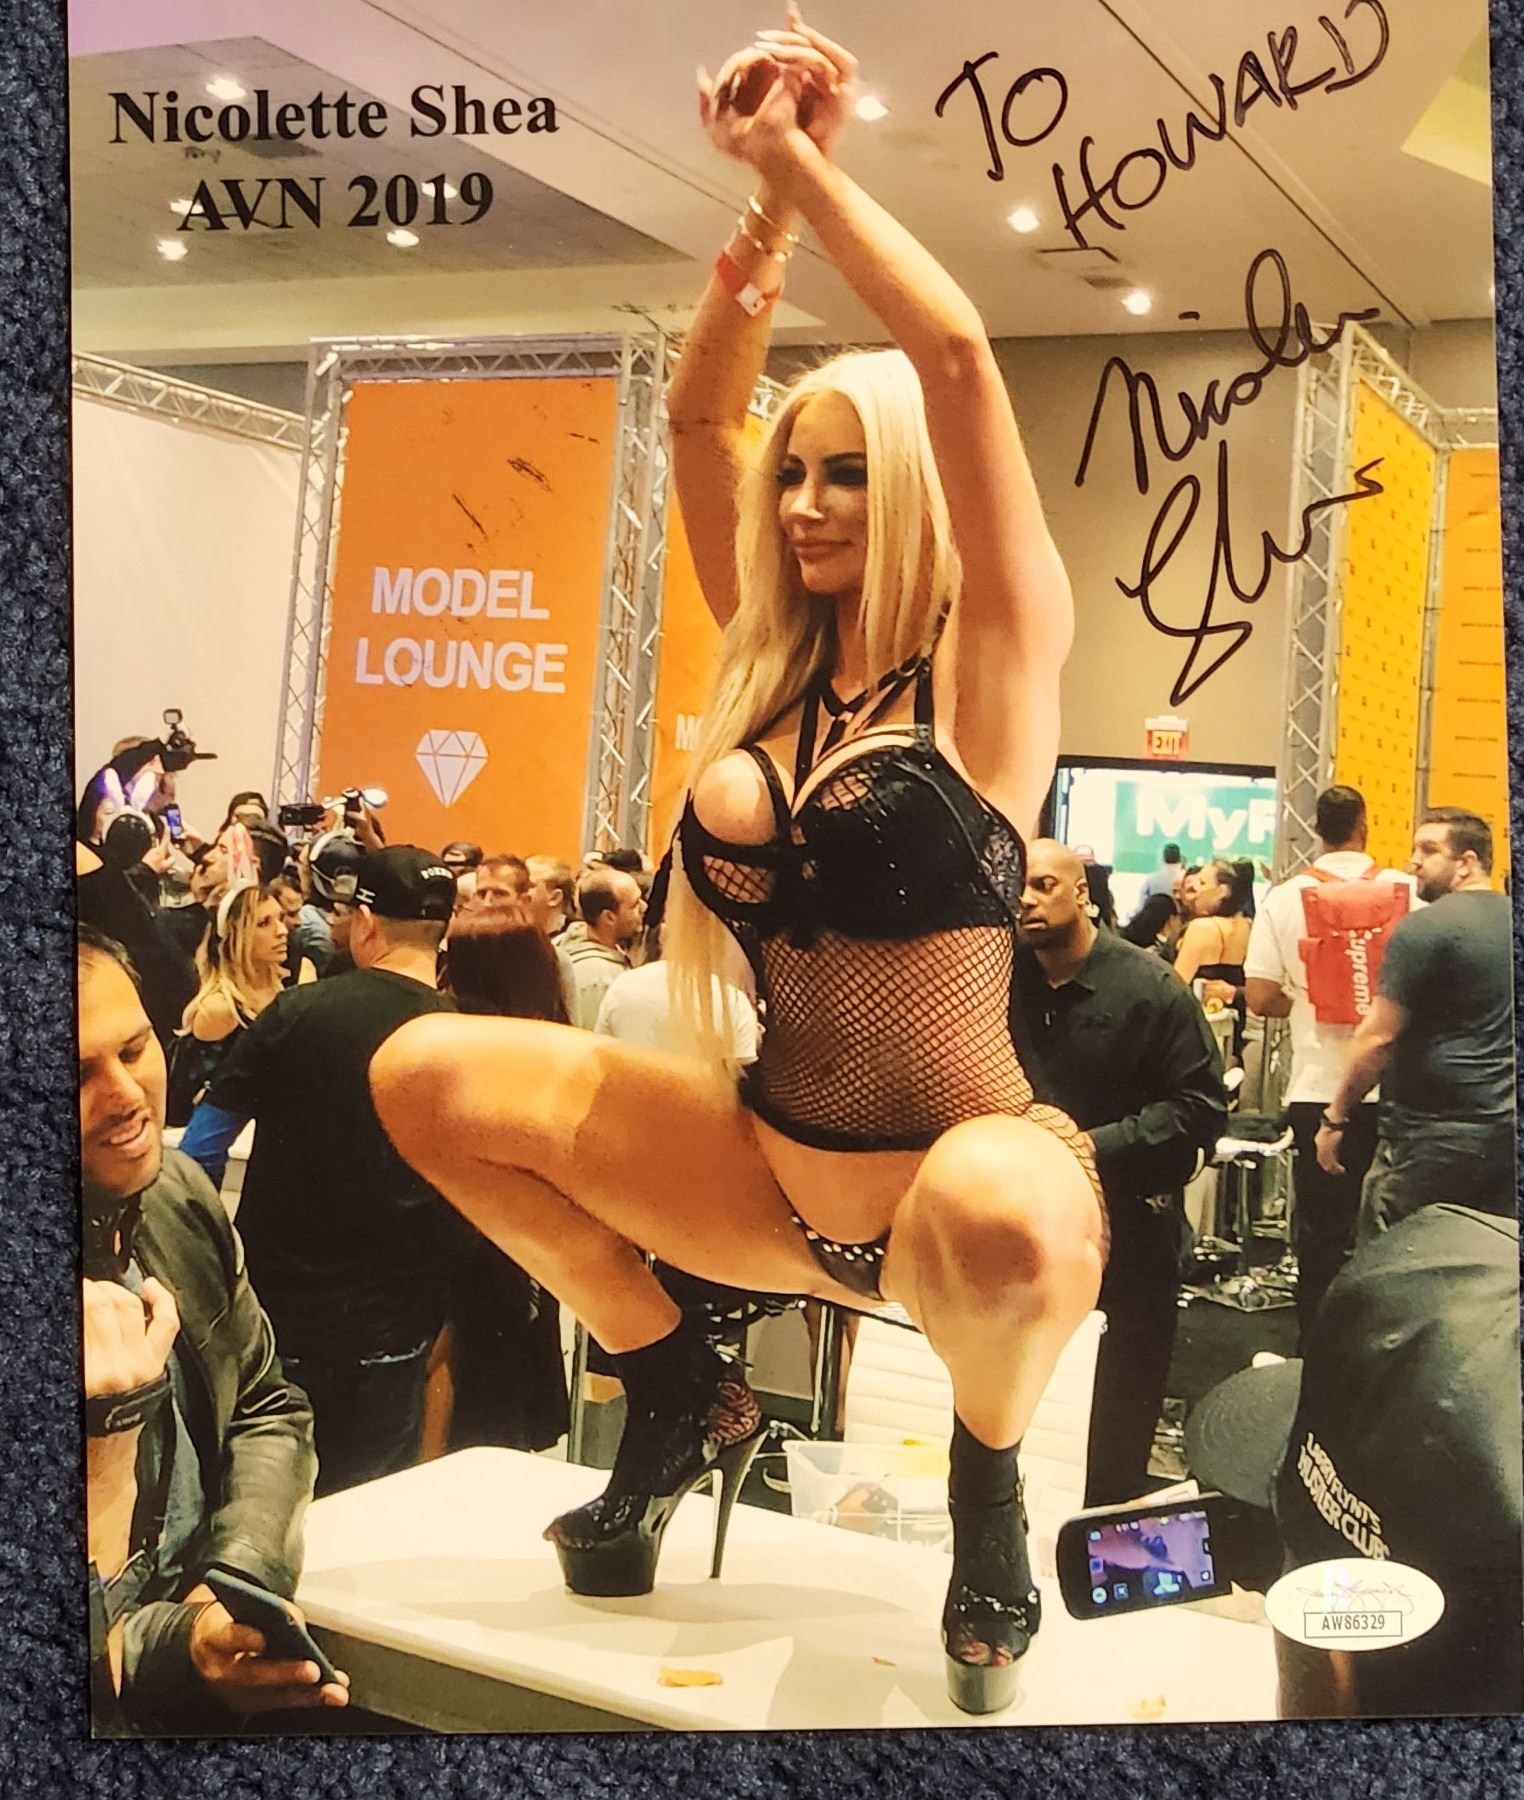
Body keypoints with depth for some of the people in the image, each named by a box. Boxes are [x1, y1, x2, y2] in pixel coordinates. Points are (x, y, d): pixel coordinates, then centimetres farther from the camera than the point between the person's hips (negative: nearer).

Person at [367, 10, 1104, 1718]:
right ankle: (679, 1401, 13)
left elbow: (956, 357, -18)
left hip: (955, 1173, -6)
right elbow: (699, 413, 9)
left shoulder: (988, 659, -8)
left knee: (1001, 1218, -43)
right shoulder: (775, 661, 9)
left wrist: (800, 158, -9)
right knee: (427, 1075, -5)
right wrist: (766, 200, 0)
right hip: (774, 1167, 6)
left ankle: (988, 1480, -4)